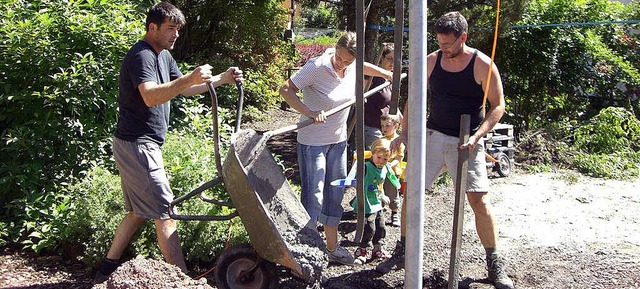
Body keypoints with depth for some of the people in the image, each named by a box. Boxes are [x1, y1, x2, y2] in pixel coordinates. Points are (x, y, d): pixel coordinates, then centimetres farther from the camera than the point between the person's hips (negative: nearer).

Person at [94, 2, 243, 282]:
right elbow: (150, 96, -33)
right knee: (164, 211, -9)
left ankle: (107, 268, 27)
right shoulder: (141, 56, -16)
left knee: (139, 211, 17)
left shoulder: (163, 55, 15)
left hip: (140, 145, 10)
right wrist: (190, 78, -42)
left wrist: (222, 79, 13)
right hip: (137, 145, -10)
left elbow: (183, 89, 23)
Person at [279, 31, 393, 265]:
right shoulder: (316, 67, -21)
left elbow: (364, 67, 22)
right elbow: (286, 90, -23)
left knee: (335, 195, 14)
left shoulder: (352, 68, -3)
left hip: (338, 141, 7)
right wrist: (310, 113, -34)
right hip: (312, 142, -7)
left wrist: (387, 74, 31)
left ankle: (332, 248, 28)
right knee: (313, 198, -6)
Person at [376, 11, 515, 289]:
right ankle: (402, 251, 18)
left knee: (479, 201, -8)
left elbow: (498, 105, -6)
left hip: (467, 141, -3)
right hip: (433, 135, 4)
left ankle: (495, 265, 9)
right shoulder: (432, 60, 1)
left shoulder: (482, 65, -10)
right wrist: (405, 132, 7)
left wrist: (476, 136, -18)